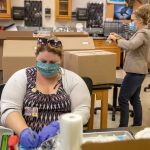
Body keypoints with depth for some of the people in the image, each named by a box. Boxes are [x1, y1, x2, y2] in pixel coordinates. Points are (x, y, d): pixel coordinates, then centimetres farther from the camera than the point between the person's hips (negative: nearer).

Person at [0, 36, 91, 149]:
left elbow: (82, 112, -4)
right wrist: (24, 131, -23)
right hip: (28, 141, -1)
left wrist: (56, 126, -20)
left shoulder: (72, 79, 3)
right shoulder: (21, 77, 3)